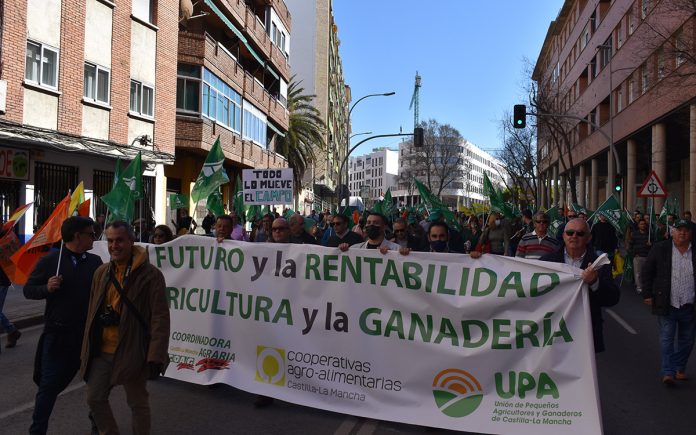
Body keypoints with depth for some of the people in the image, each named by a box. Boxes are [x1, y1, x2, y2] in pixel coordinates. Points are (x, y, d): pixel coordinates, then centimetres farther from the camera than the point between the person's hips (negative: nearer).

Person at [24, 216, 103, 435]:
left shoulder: (95, 261, 2)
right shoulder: (50, 260, -5)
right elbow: (28, 290, 1)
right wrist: (47, 288, -17)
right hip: (58, 334, -3)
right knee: (49, 385, 6)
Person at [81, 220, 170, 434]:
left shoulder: (150, 274, -14)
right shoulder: (101, 272, 5)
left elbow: (160, 317, -16)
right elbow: (93, 312, 12)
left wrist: (156, 356, -20)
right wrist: (87, 348, 12)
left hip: (132, 352, -6)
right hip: (101, 352, 6)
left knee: (138, 403, 11)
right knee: (94, 398, 16)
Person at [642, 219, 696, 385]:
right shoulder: (660, 249, -2)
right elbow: (647, 272, 2)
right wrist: (647, 294, -3)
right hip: (667, 305, -2)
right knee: (666, 339, -2)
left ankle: (680, 368, 30)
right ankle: (668, 372, 2)